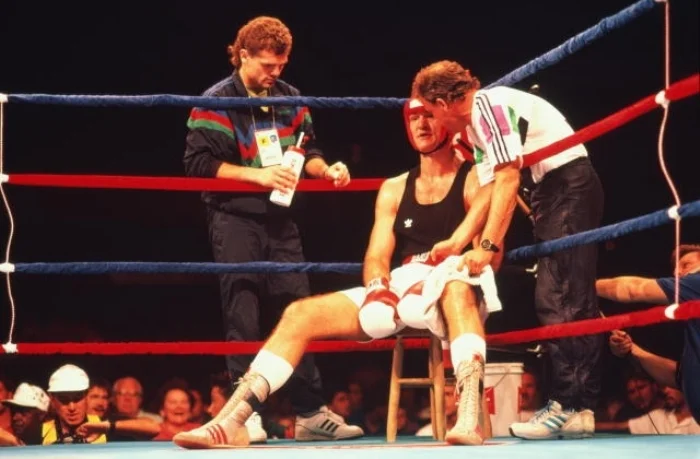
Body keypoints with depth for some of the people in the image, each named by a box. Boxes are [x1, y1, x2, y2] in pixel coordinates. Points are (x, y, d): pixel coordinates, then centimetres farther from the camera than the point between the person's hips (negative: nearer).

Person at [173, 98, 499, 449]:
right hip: (400, 293, 6)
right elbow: (376, 257, 11)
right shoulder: (394, 189, 19)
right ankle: (231, 421, -19)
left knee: (455, 281, -43)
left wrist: (446, 269, -27)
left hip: (457, 296, -5)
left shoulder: (475, 181, 4)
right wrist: (378, 286, -12)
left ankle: (469, 419, -56)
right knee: (300, 313, -10)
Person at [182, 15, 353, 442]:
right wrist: (257, 174, -21)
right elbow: (199, 162, -15)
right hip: (236, 222, -5)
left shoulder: (291, 98, 9)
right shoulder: (216, 102, -8)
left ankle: (311, 411, 12)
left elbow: (308, 149, 16)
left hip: (281, 222, 5)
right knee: (244, 318, -4)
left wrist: (325, 169, -6)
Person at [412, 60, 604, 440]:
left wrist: (488, 245, -21)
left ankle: (572, 407, -15)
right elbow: (488, 193, 15)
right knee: (562, 299, 7)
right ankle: (577, 405, 8)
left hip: (568, 185, -10)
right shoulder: (473, 124, 16)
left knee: (561, 300, -14)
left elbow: (508, 181, -20)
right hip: (555, 192, 10)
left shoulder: (488, 104, -14)